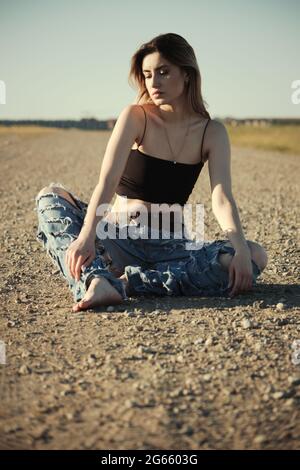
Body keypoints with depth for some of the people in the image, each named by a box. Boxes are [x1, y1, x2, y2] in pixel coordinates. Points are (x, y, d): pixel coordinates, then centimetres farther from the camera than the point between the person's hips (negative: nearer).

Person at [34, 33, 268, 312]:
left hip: (170, 246, 1)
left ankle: (127, 282, -32)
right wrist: (87, 236, -35)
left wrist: (241, 250, -31)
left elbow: (221, 200, -12)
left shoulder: (212, 133, 0)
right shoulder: (136, 117, -5)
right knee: (51, 196, -20)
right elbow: (107, 181, -18)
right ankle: (95, 281, -45)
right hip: (119, 241, -1)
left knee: (256, 258, -23)